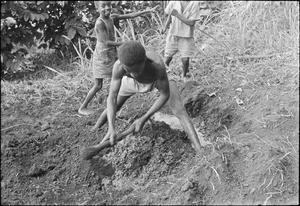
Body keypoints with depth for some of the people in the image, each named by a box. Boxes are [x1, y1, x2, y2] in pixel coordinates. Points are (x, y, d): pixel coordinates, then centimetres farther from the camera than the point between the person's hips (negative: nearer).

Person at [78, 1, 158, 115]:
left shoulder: (112, 17, 0)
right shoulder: (99, 23, -24)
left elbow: (130, 16, 6)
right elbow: (107, 42, -26)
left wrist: (148, 11, 5)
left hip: (112, 54, 8)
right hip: (102, 57, -8)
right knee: (98, 85, 0)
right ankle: (82, 108, 14)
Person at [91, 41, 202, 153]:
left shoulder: (158, 65, -50)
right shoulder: (119, 66, -44)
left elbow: (165, 95, -35)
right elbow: (112, 98, -37)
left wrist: (144, 119, -37)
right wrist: (111, 128, -48)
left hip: (158, 78, -2)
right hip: (133, 82, 2)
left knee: (180, 112, -16)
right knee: (112, 108, 19)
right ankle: (92, 132, 47)